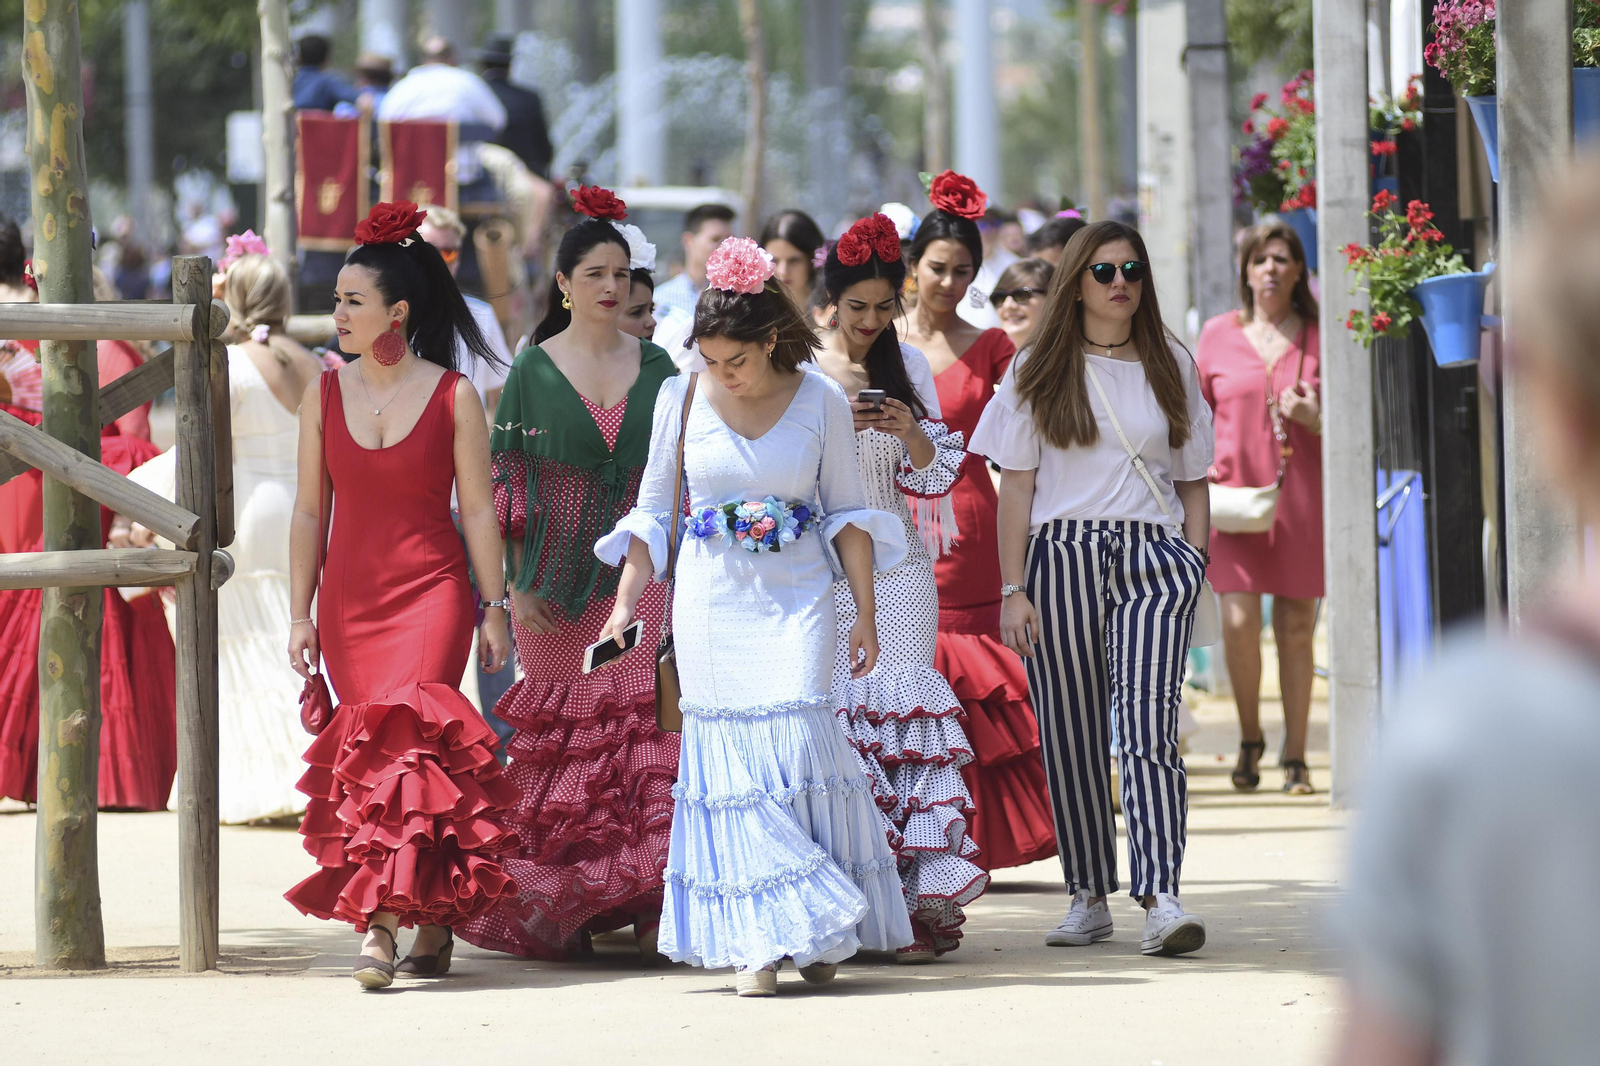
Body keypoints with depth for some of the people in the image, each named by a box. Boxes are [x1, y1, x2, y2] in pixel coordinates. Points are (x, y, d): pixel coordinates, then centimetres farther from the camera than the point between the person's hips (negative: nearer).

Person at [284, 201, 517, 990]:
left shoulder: (453, 398, -2)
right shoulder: (324, 394, 7)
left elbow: (478, 510, 0)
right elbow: (309, 511, 10)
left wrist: (495, 611, 0)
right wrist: (300, 615, 7)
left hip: (432, 593, -4)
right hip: (349, 599, 4)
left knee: (405, 743, -17)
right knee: (366, 755, 1)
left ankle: (381, 923, -20)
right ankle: (434, 919, 10)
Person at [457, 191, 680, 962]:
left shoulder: (656, 368, 8)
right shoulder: (534, 370, 3)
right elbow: (506, 484, 3)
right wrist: (514, 584, -4)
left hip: (639, 573, 1)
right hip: (558, 579, -1)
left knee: (649, 724, -11)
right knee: (561, 735, 3)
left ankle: (650, 906, -11)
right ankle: (554, 908, 14)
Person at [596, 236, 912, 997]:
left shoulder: (821, 401, 0)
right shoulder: (681, 398, 2)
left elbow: (847, 511, 7)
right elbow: (653, 509, 10)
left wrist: (866, 612, 3)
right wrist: (626, 601, 3)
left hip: (797, 597, -1)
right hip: (712, 600, 1)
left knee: (797, 741, -13)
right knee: (730, 755, -4)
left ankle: (820, 928, 0)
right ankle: (756, 940, -2)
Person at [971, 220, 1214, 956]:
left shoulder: (1171, 366, 13)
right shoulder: (1040, 370, 8)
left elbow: (1192, 480, 16)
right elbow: (1017, 486, 4)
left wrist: (1196, 567, 4)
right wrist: (1013, 589, -3)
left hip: (1151, 553, 0)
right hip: (1063, 556, 0)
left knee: (1146, 724, -15)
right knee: (1072, 733, 2)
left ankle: (1161, 896, -23)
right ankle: (1089, 896, 13)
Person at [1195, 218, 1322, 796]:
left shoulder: (1319, 337, 4)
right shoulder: (1218, 336, 7)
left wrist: (1315, 419, -12)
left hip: (1302, 497, 0)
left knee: (1295, 627, 2)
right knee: (1239, 620, -11)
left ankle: (1295, 757, 12)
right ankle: (1249, 737, 13)